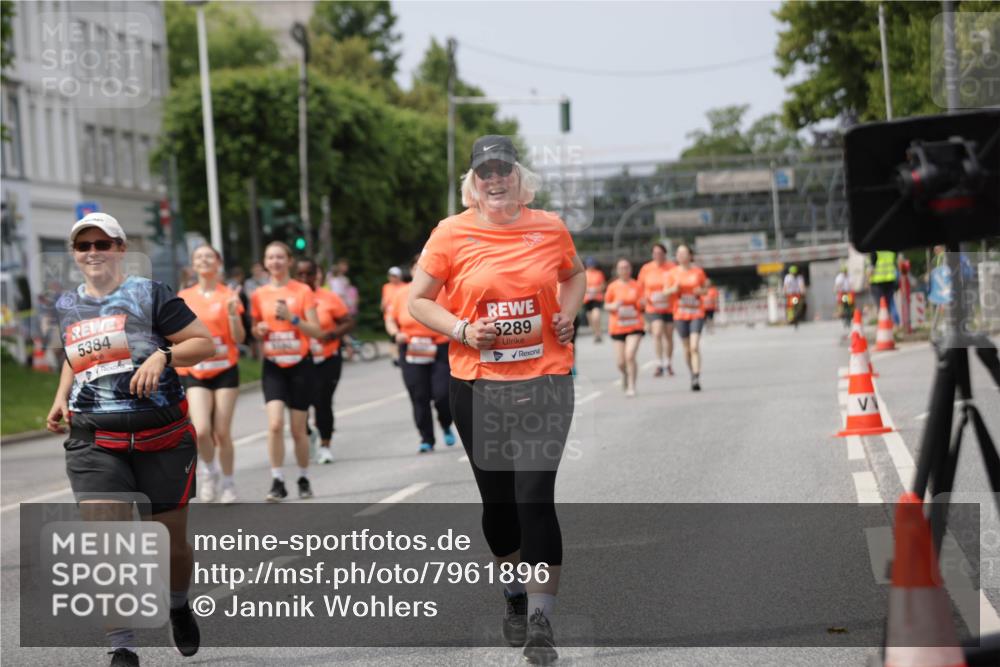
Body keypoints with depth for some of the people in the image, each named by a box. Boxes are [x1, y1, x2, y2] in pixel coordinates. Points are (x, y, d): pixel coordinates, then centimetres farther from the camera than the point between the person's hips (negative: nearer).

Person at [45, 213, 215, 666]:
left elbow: (205, 343, -3)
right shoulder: (67, 306, 13)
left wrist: (162, 356, -19)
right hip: (94, 442, 2)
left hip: (161, 440, -2)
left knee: (170, 541, 8)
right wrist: (62, 398, 15)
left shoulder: (148, 295, -2)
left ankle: (179, 608, 41)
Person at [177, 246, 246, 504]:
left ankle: (227, 482, 18)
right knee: (201, 430, -15)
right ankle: (208, 469, 13)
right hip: (195, 373, 1)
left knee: (222, 432, -1)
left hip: (225, 370, -1)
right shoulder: (184, 297, 5)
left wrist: (232, 312, -19)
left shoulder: (228, 296, -1)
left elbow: (239, 338, -5)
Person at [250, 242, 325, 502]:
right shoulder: (259, 295, 5)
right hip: (273, 366, 1)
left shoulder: (303, 291, -3)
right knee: (275, 424, -16)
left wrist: (292, 318, -19)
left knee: (298, 429, 5)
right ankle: (277, 482, -11)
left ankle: (303, 479, 23)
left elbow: (317, 331, -5)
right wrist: (259, 329, -5)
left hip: (299, 364, -1)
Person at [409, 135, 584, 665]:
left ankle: (541, 620, -5)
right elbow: (417, 301, 3)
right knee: (497, 498, 11)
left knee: (535, 497, -10)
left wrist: (568, 311, 2)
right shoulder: (451, 234, -4)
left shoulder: (549, 228, 2)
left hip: (544, 381, 0)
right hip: (478, 386, 1)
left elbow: (574, 274, 21)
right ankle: (516, 596, 35)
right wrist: (461, 330, -13)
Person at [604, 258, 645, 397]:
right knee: (621, 362, 2)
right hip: (617, 327, 1)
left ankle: (631, 387, -6)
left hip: (635, 327, -1)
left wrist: (642, 303, -15)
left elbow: (642, 306, 8)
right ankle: (625, 375, 37)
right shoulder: (613, 286, 1)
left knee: (630, 356, -18)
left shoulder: (637, 285, 2)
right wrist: (613, 306, -14)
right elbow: (606, 306, 7)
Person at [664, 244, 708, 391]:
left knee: (695, 346, -15)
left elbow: (705, 289, 12)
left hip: (697, 314, -2)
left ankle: (697, 378, -19)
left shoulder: (698, 271, 2)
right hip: (680, 314, 2)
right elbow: (665, 291, 5)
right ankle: (693, 375, 25)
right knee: (687, 348, 8)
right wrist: (673, 289, -16)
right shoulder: (673, 273, 4)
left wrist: (701, 291, -11)